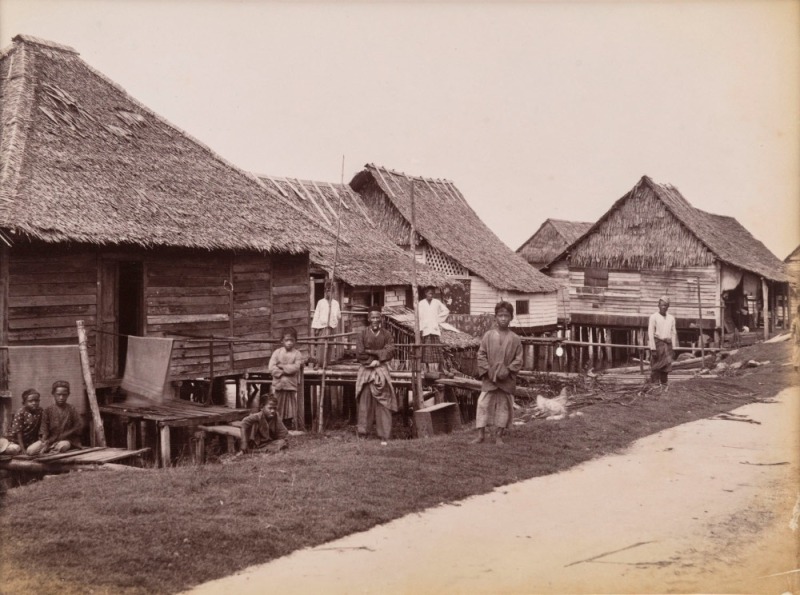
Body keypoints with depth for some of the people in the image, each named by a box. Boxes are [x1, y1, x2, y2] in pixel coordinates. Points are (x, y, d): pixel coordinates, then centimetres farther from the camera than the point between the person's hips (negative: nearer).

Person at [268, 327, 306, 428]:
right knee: (277, 410, 3)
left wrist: (281, 366, -10)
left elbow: (295, 368, -12)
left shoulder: (297, 353, 2)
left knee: (289, 409, 2)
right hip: (278, 384, 1)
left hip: (291, 385, -1)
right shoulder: (277, 352, 6)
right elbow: (271, 368, -5)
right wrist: (283, 372, -14)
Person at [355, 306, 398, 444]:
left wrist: (370, 352, -10)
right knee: (365, 401, -4)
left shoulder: (386, 334, 5)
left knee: (382, 403, -3)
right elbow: (359, 354, -6)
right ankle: (362, 433, 3)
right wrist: (374, 361, -10)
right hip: (366, 371, -1)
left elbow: (390, 352, -6)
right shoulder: (362, 334, 0)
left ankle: (384, 435, -1)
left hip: (381, 371, 1)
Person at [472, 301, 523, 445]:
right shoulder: (488, 335, 0)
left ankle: (498, 435, 17)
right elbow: (481, 355, 0)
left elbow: (518, 359, 0)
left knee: (504, 405, 6)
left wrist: (508, 370, -12)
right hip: (489, 378, 0)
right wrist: (487, 370, -10)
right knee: (483, 404, -2)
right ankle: (481, 434, 6)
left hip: (507, 379, 0)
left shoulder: (514, 339, -1)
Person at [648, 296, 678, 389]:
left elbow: (673, 333, 15)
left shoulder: (671, 318, 13)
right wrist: (653, 349, -12)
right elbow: (650, 333, -6)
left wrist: (673, 348, 9)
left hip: (668, 345, 4)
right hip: (657, 344, -4)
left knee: (666, 367, 2)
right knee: (655, 367, -6)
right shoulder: (654, 317, -2)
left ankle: (663, 385, 9)